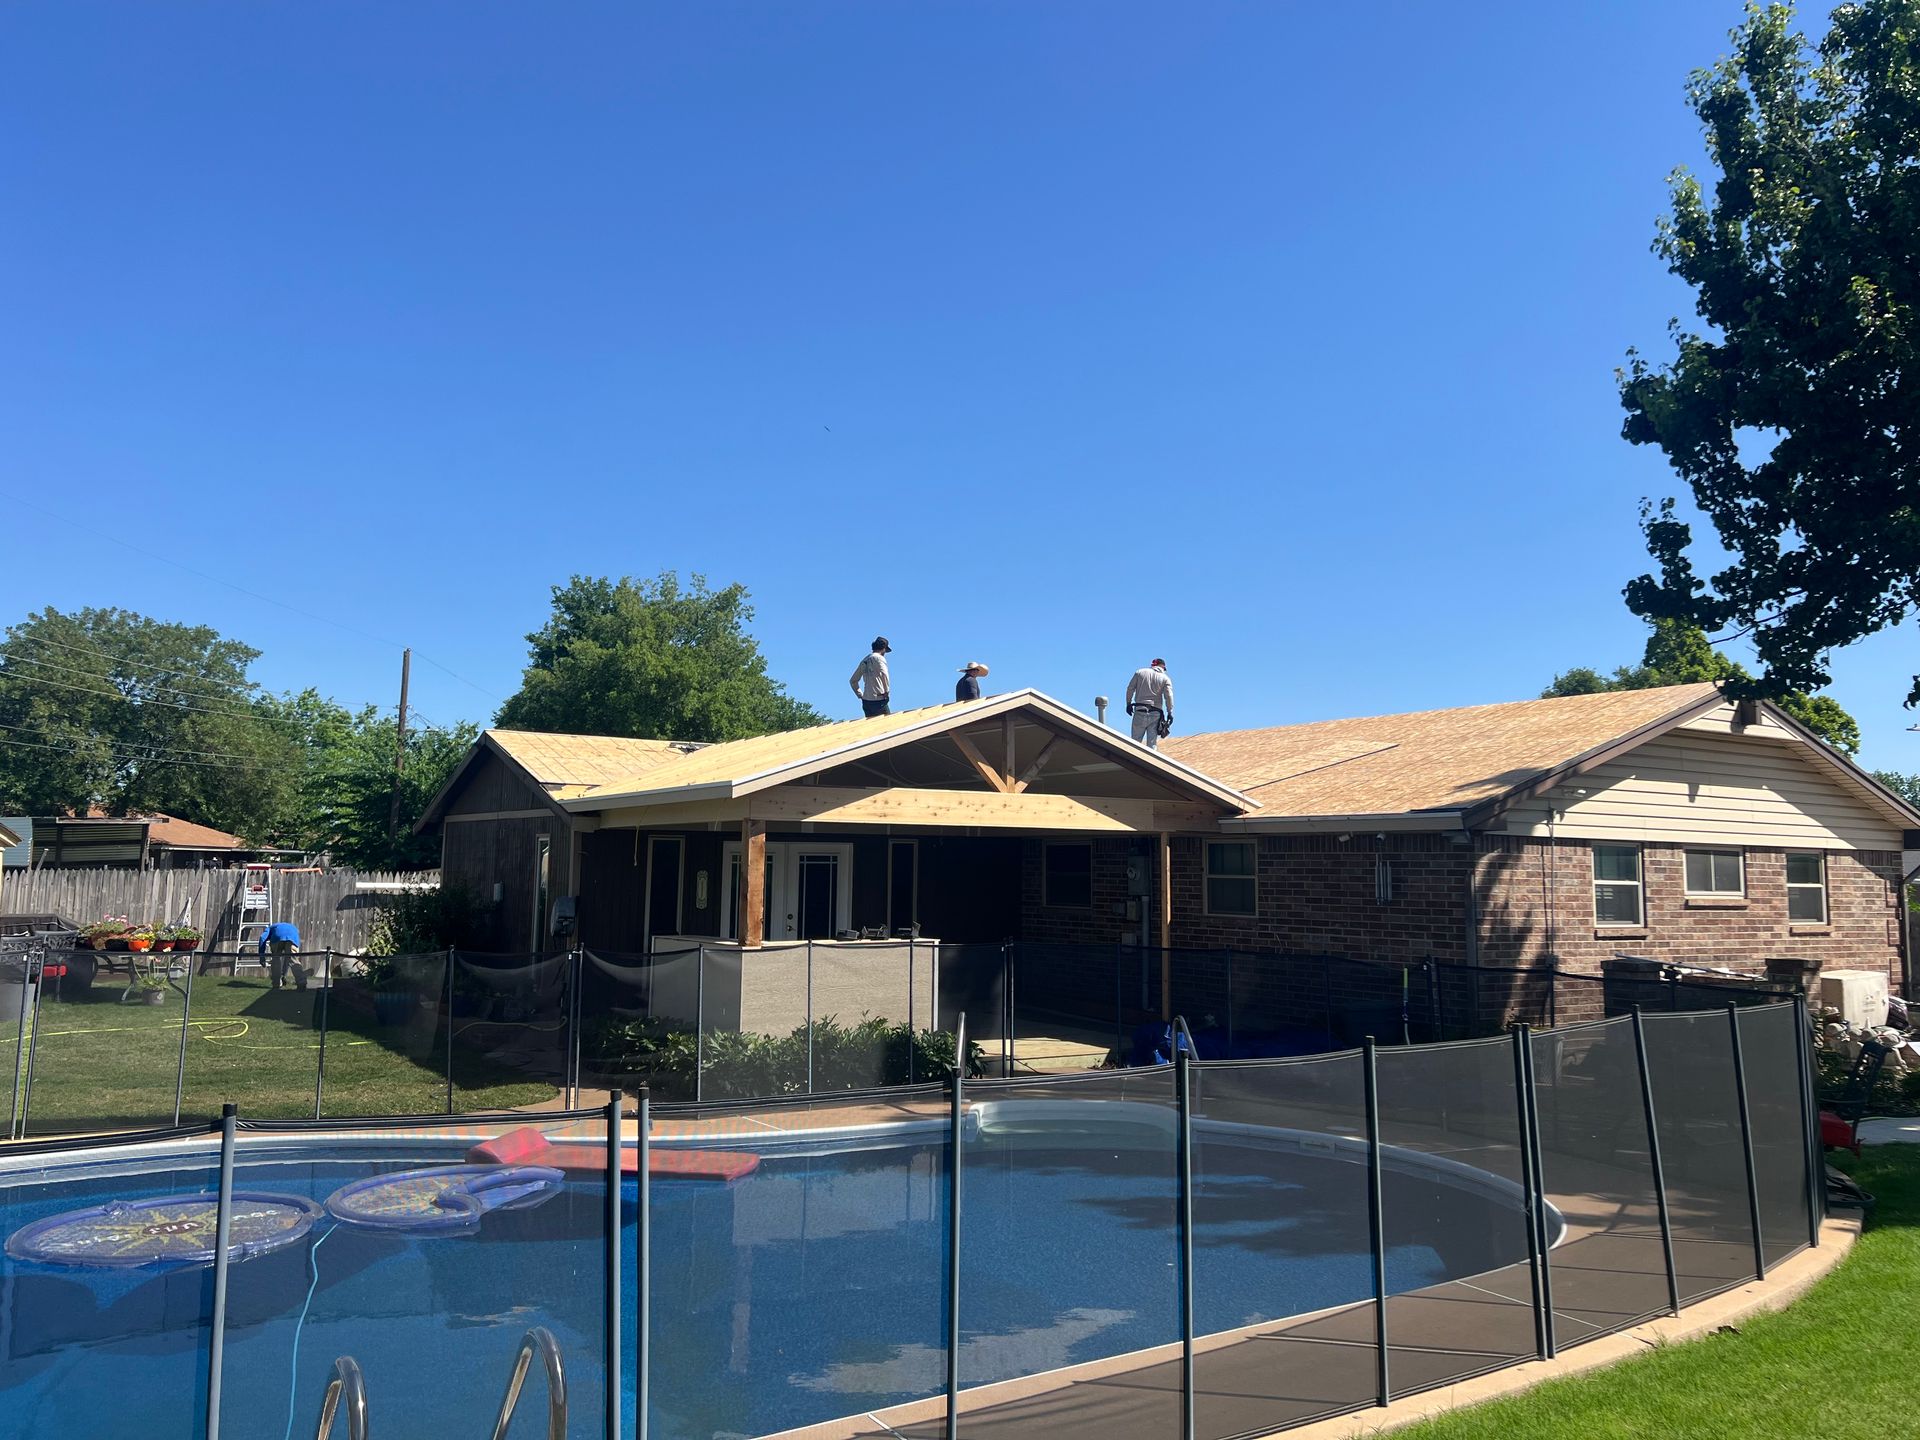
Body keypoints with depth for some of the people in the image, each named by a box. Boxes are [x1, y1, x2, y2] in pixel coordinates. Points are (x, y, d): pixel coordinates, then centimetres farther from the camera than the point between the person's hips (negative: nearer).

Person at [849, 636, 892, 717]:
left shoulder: (864, 661, 17)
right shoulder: (879, 658, -5)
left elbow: (853, 681, 21)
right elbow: (884, 675, -21)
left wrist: (860, 695, 20)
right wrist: (887, 691, -10)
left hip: (866, 701, 7)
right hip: (878, 700, -7)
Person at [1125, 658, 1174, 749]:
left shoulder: (1140, 672, 8)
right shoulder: (1165, 678, 5)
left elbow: (1130, 688, 6)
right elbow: (1169, 696, -4)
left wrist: (1128, 703, 14)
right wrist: (1170, 712, -1)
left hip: (1140, 711, 0)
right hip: (1156, 714, 0)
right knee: (1152, 744, 1)